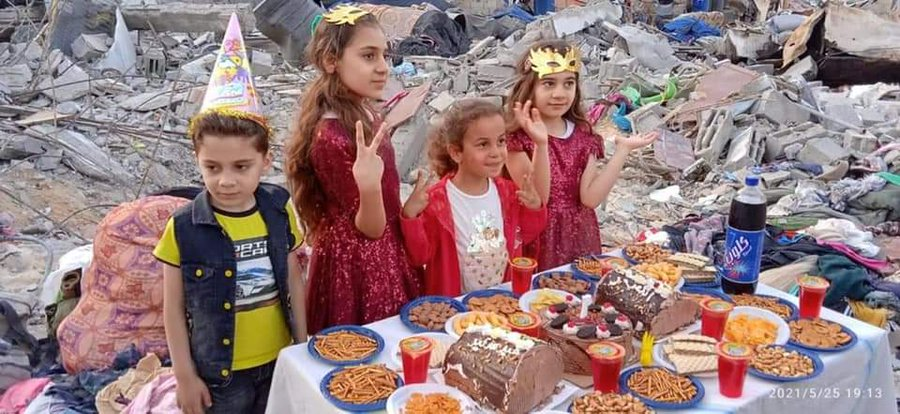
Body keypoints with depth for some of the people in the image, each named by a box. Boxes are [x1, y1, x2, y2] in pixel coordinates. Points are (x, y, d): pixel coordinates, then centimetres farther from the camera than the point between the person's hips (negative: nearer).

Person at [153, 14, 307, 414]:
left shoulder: (280, 209, -9)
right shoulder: (183, 228, -16)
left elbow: (293, 281, 2)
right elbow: (173, 308, -7)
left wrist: (302, 346, 7)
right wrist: (185, 376, -4)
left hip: (280, 361, 3)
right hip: (219, 372, -2)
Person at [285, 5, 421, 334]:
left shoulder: (366, 116, 1)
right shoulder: (331, 138, -27)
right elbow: (371, 228, -25)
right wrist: (369, 187, -41)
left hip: (384, 258, 9)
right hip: (355, 267, -9)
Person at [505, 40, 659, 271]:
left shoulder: (583, 134, 4)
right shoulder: (516, 137, -11)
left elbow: (590, 197, -7)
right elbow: (536, 202, -19)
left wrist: (623, 149, -9)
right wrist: (540, 145, -30)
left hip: (581, 239, 5)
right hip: (539, 245, -4)